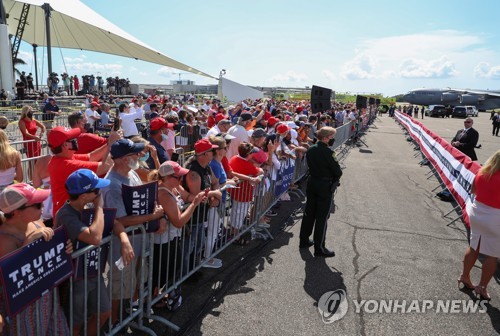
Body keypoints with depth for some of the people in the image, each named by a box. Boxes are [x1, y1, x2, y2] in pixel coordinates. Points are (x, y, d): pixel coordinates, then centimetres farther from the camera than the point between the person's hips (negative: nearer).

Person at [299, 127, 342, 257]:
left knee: (309, 213, 17)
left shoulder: (310, 149, 1)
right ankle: (319, 248, 10)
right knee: (322, 217, 1)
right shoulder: (328, 152, -21)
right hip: (325, 186, -7)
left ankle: (304, 240, 29)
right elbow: (338, 172, -16)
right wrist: (335, 178, 5)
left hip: (312, 182, 7)